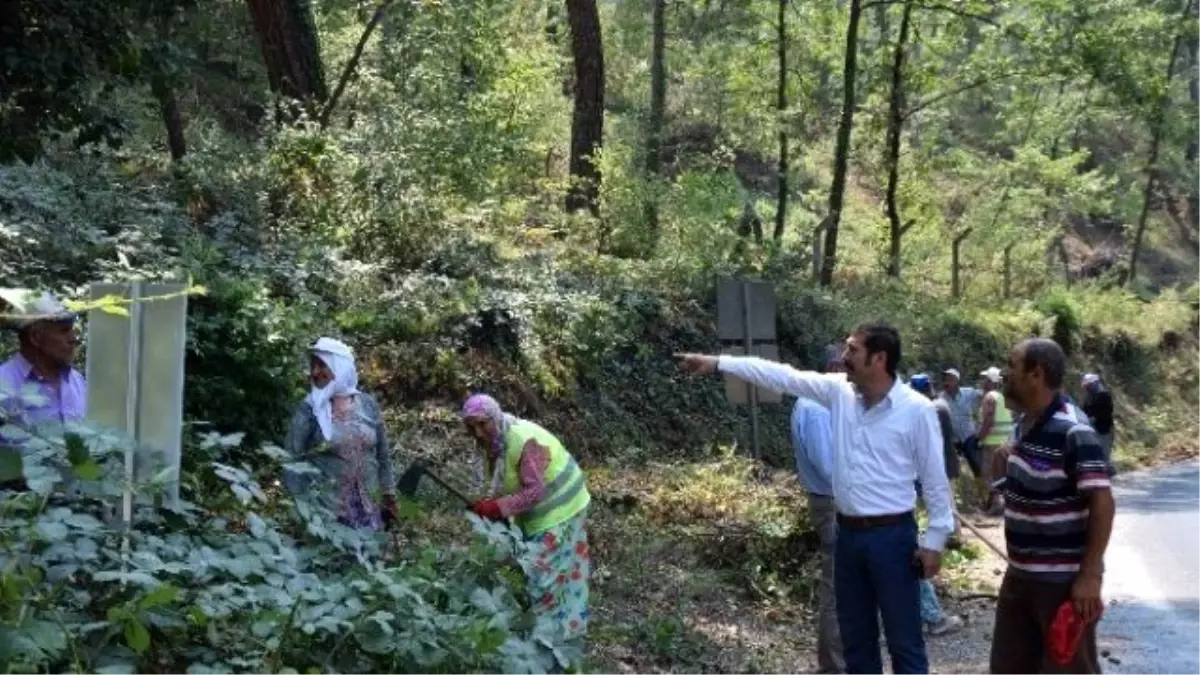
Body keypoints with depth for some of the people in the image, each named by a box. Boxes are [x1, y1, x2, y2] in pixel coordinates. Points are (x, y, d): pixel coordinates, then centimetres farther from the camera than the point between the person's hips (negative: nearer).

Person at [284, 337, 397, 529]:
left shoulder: (368, 405, 5)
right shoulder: (308, 410, -3)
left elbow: (383, 456, 12)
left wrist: (389, 498, 12)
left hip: (369, 510, 3)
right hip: (324, 511, -3)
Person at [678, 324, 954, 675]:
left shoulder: (916, 409, -12)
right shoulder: (839, 390, 1)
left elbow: (935, 479, -7)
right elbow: (783, 376, 3)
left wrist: (934, 541, -8)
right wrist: (717, 363, 1)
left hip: (892, 535, -6)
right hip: (848, 533, 6)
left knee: (904, 642, 3)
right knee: (855, 639, 16)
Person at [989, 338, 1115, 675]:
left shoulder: (1073, 434, -21)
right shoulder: (1025, 425, 6)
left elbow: (1103, 504, -22)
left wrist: (1090, 576, -23)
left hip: (1063, 580, -9)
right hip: (1020, 574, 9)